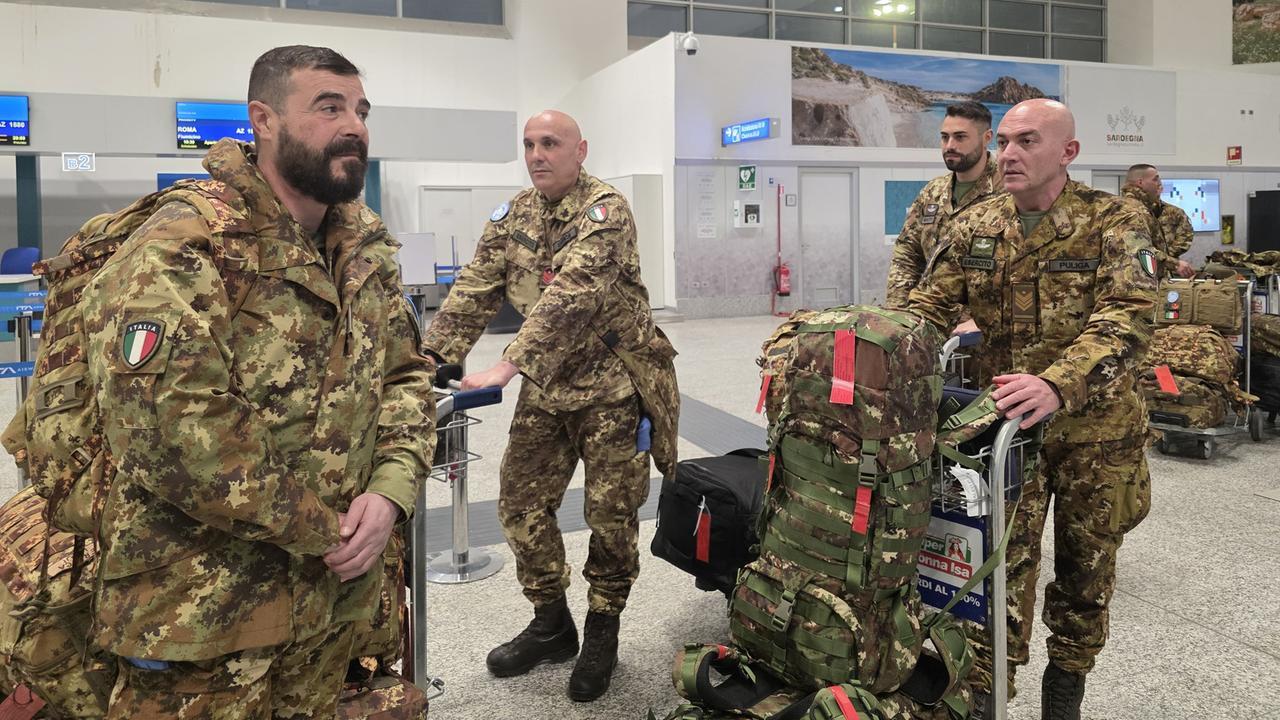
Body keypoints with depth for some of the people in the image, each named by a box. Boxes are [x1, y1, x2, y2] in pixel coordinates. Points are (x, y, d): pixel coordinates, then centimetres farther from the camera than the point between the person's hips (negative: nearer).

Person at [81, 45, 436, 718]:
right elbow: (170, 429, -26)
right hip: (203, 609, -6)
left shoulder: (366, 247, 6)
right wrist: (324, 529, -18)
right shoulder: (181, 251, -17)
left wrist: (389, 492, -10)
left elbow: (408, 372, 8)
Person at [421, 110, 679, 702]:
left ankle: (602, 632, 23)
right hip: (546, 387, 6)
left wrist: (507, 366, -38)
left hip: (614, 385, -6)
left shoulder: (606, 212, -16)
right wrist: (429, 361, -14)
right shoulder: (512, 217, 5)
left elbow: (571, 298, -30)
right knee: (522, 504, 7)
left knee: (611, 514, 2)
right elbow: (472, 293, -1)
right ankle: (550, 625, 26)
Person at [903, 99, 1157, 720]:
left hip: (1094, 423, -1)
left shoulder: (1115, 222, -11)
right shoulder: (974, 227, 1)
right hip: (1006, 419, 1)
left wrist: (1057, 384, -42)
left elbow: (1127, 318, -24)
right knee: (1003, 563, -1)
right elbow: (929, 305, -1)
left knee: (1085, 564, 16)